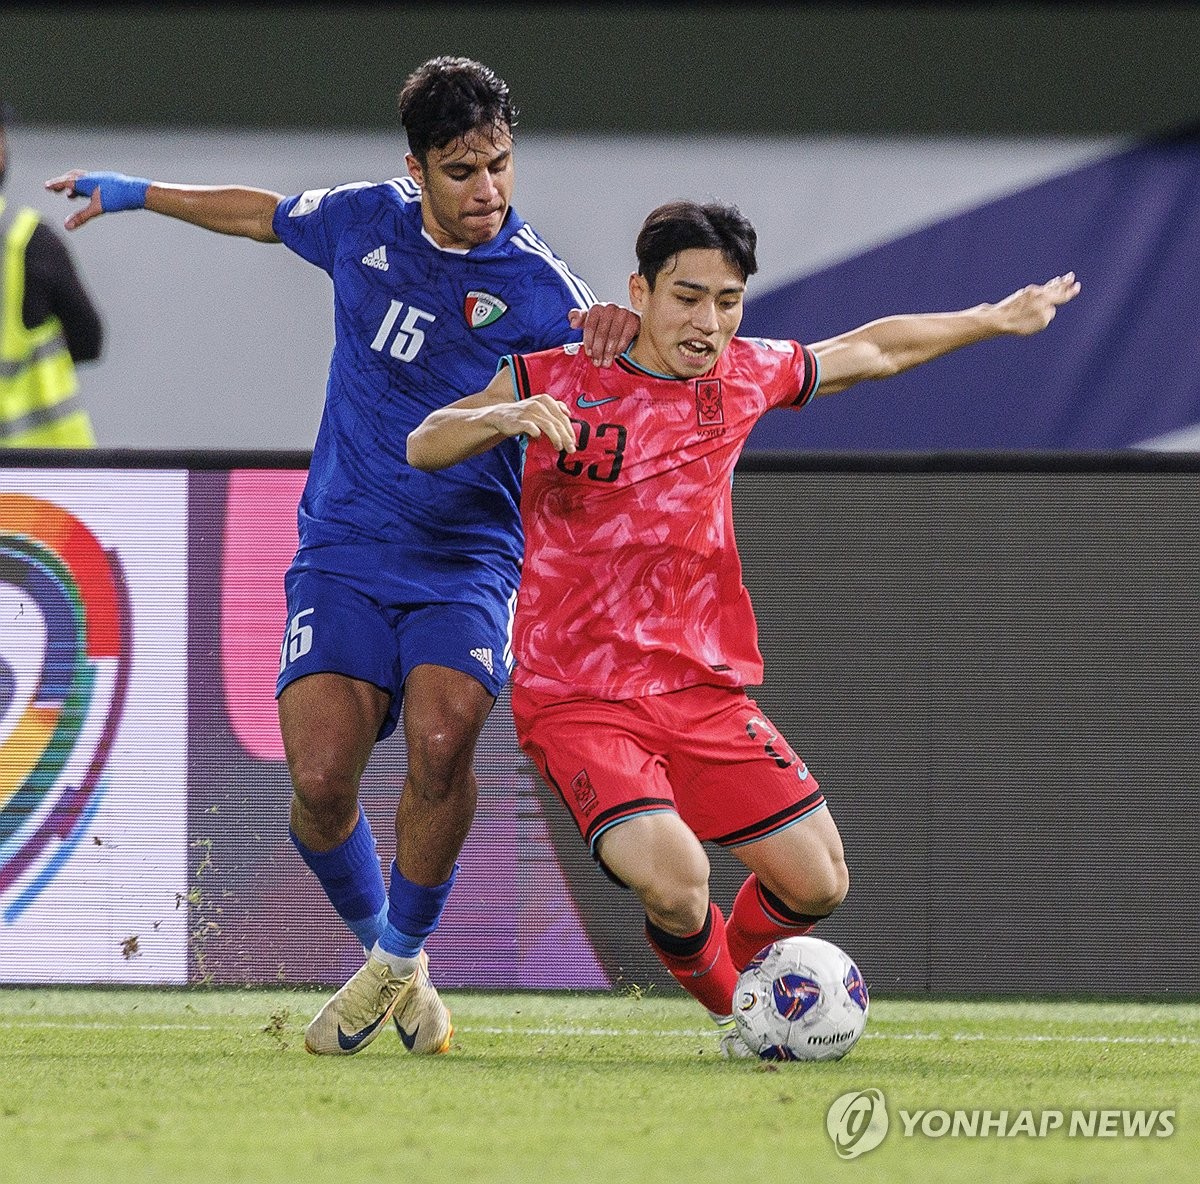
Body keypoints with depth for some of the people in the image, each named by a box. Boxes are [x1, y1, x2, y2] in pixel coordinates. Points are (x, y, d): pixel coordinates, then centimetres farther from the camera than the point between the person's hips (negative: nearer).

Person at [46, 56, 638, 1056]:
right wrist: (137, 194, 34)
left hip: (465, 562, -3)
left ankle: (405, 956, -5)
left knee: (441, 741, -29)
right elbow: (264, 215, 25)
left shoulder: (536, 286, -9)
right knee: (319, 778, -16)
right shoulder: (365, 222, 3)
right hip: (344, 553, 3)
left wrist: (614, 333, -43)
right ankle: (376, 950, 13)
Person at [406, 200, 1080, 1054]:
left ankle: (742, 976, 34)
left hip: (705, 687, 5)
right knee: (675, 879, -26)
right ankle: (731, 1008, 8)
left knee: (818, 883, -1)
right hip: (577, 700, -5)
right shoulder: (559, 381, -6)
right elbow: (423, 447, -6)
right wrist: (501, 418, -27)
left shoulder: (746, 377, 6)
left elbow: (873, 350, 23)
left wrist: (997, 319, 33)